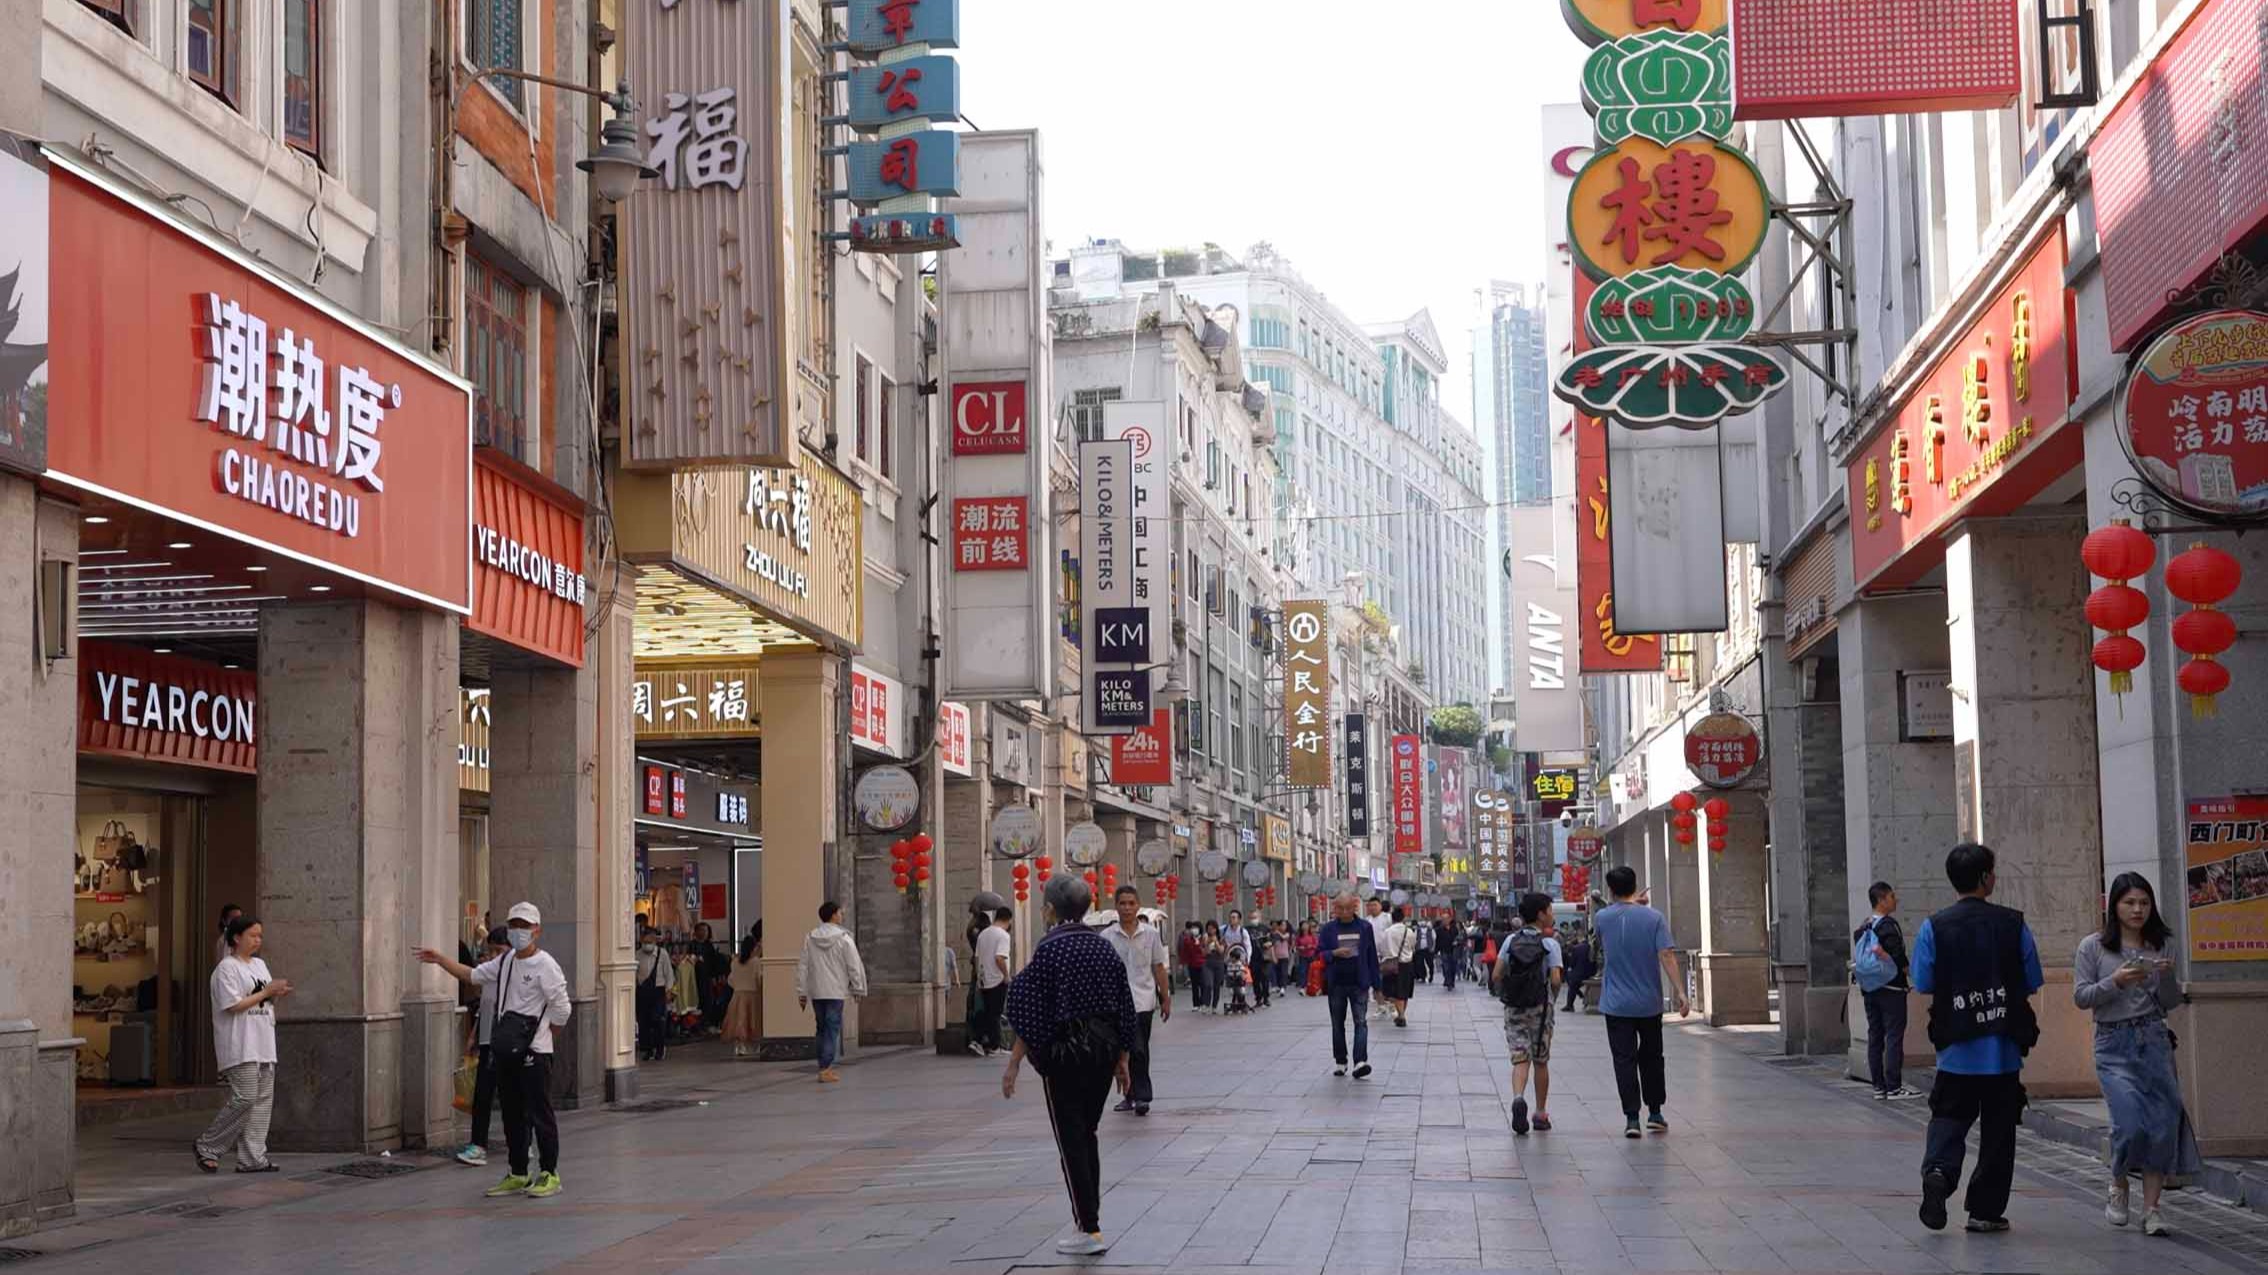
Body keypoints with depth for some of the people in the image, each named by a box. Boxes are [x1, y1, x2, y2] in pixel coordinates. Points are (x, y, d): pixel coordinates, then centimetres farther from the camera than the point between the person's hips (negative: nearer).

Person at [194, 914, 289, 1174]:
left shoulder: (260, 965, 18)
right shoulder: (226, 968, -8)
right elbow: (233, 1005, -16)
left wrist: (278, 994, 2)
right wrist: (266, 992, -13)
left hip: (262, 1043, 9)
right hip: (240, 1046, -9)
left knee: (263, 1099, 3)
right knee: (245, 1099, -14)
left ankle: (252, 1158, 5)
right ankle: (207, 1147, 2)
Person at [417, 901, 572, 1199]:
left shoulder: (545, 965, -12)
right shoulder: (505, 962, 13)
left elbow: (562, 1009, -12)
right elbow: (473, 976, 23)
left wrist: (532, 1031, -8)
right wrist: (440, 960, 16)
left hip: (533, 1052, -8)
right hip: (506, 1051, 8)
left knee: (539, 1113, -4)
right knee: (512, 1114, 12)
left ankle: (549, 1175, 4)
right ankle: (518, 1175, 21)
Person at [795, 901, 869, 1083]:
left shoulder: (809, 938, 3)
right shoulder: (843, 938, -8)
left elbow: (802, 966, 5)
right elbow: (854, 965, -6)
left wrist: (801, 992, 10)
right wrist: (858, 989, 5)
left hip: (816, 992, 4)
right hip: (836, 991, -4)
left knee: (822, 1029, 15)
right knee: (832, 1030, -2)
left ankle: (825, 1067, 20)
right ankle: (825, 1070, -6)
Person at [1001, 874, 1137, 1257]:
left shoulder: (1049, 948, -12)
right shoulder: (1103, 945, 5)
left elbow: (1031, 1011, -13)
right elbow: (1124, 1007, 10)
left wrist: (1014, 1064, -10)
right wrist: (1122, 1059, 17)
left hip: (1064, 1052, -6)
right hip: (1104, 1049, 6)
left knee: (1071, 1139, 0)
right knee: (1088, 1133, 18)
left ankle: (1089, 1230, -2)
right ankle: (1091, 1215, 23)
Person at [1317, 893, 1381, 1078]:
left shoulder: (1365, 927, 4)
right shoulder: (1328, 929, 3)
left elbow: (1372, 956, 7)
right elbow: (1319, 953, 3)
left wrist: (1375, 984, 6)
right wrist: (1335, 953, -17)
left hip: (1359, 984, -1)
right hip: (1336, 984, 1)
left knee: (1361, 1022, -12)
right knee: (1337, 1024, 9)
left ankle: (1360, 1062, -20)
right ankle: (1340, 1062, 20)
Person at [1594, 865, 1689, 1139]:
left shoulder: (1602, 918, -3)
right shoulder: (1654, 918, -7)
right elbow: (1667, 956, -14)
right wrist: (1681, 993, -14)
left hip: (1616, 1005, -1)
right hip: (1649, 1003, 1)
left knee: (1624, 1061, 0)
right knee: (1651, 1058, 16)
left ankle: (1631, 1118, -7)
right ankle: (1655, 1113, 22)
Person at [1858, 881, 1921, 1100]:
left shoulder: (1864, 927, 12)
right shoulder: (1888, 926, -14)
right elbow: (1899, 959, -16)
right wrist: (1915, 977, -5)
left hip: (1869, 989, 8)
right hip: (1891, 989, -8)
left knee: (1875, 1037, 9)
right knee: (1894, 1037, -5)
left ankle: (1879, 1086, 11)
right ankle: (1894, 1088, -7)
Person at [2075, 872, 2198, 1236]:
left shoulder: (2158, 947, 11)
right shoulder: (2093, 947, 2)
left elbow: (2171, 1003, 12)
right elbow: (2080, 997, -2)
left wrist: (2168, 977, -8)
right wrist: (2116, 982, -16)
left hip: (2154, 1040, 3)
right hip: (2114, 1044, -3)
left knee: (2164, 1124, -5)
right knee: (2130, 1123, -15)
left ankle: (2151, 1207, 4)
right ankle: (2118, 1186, 14)